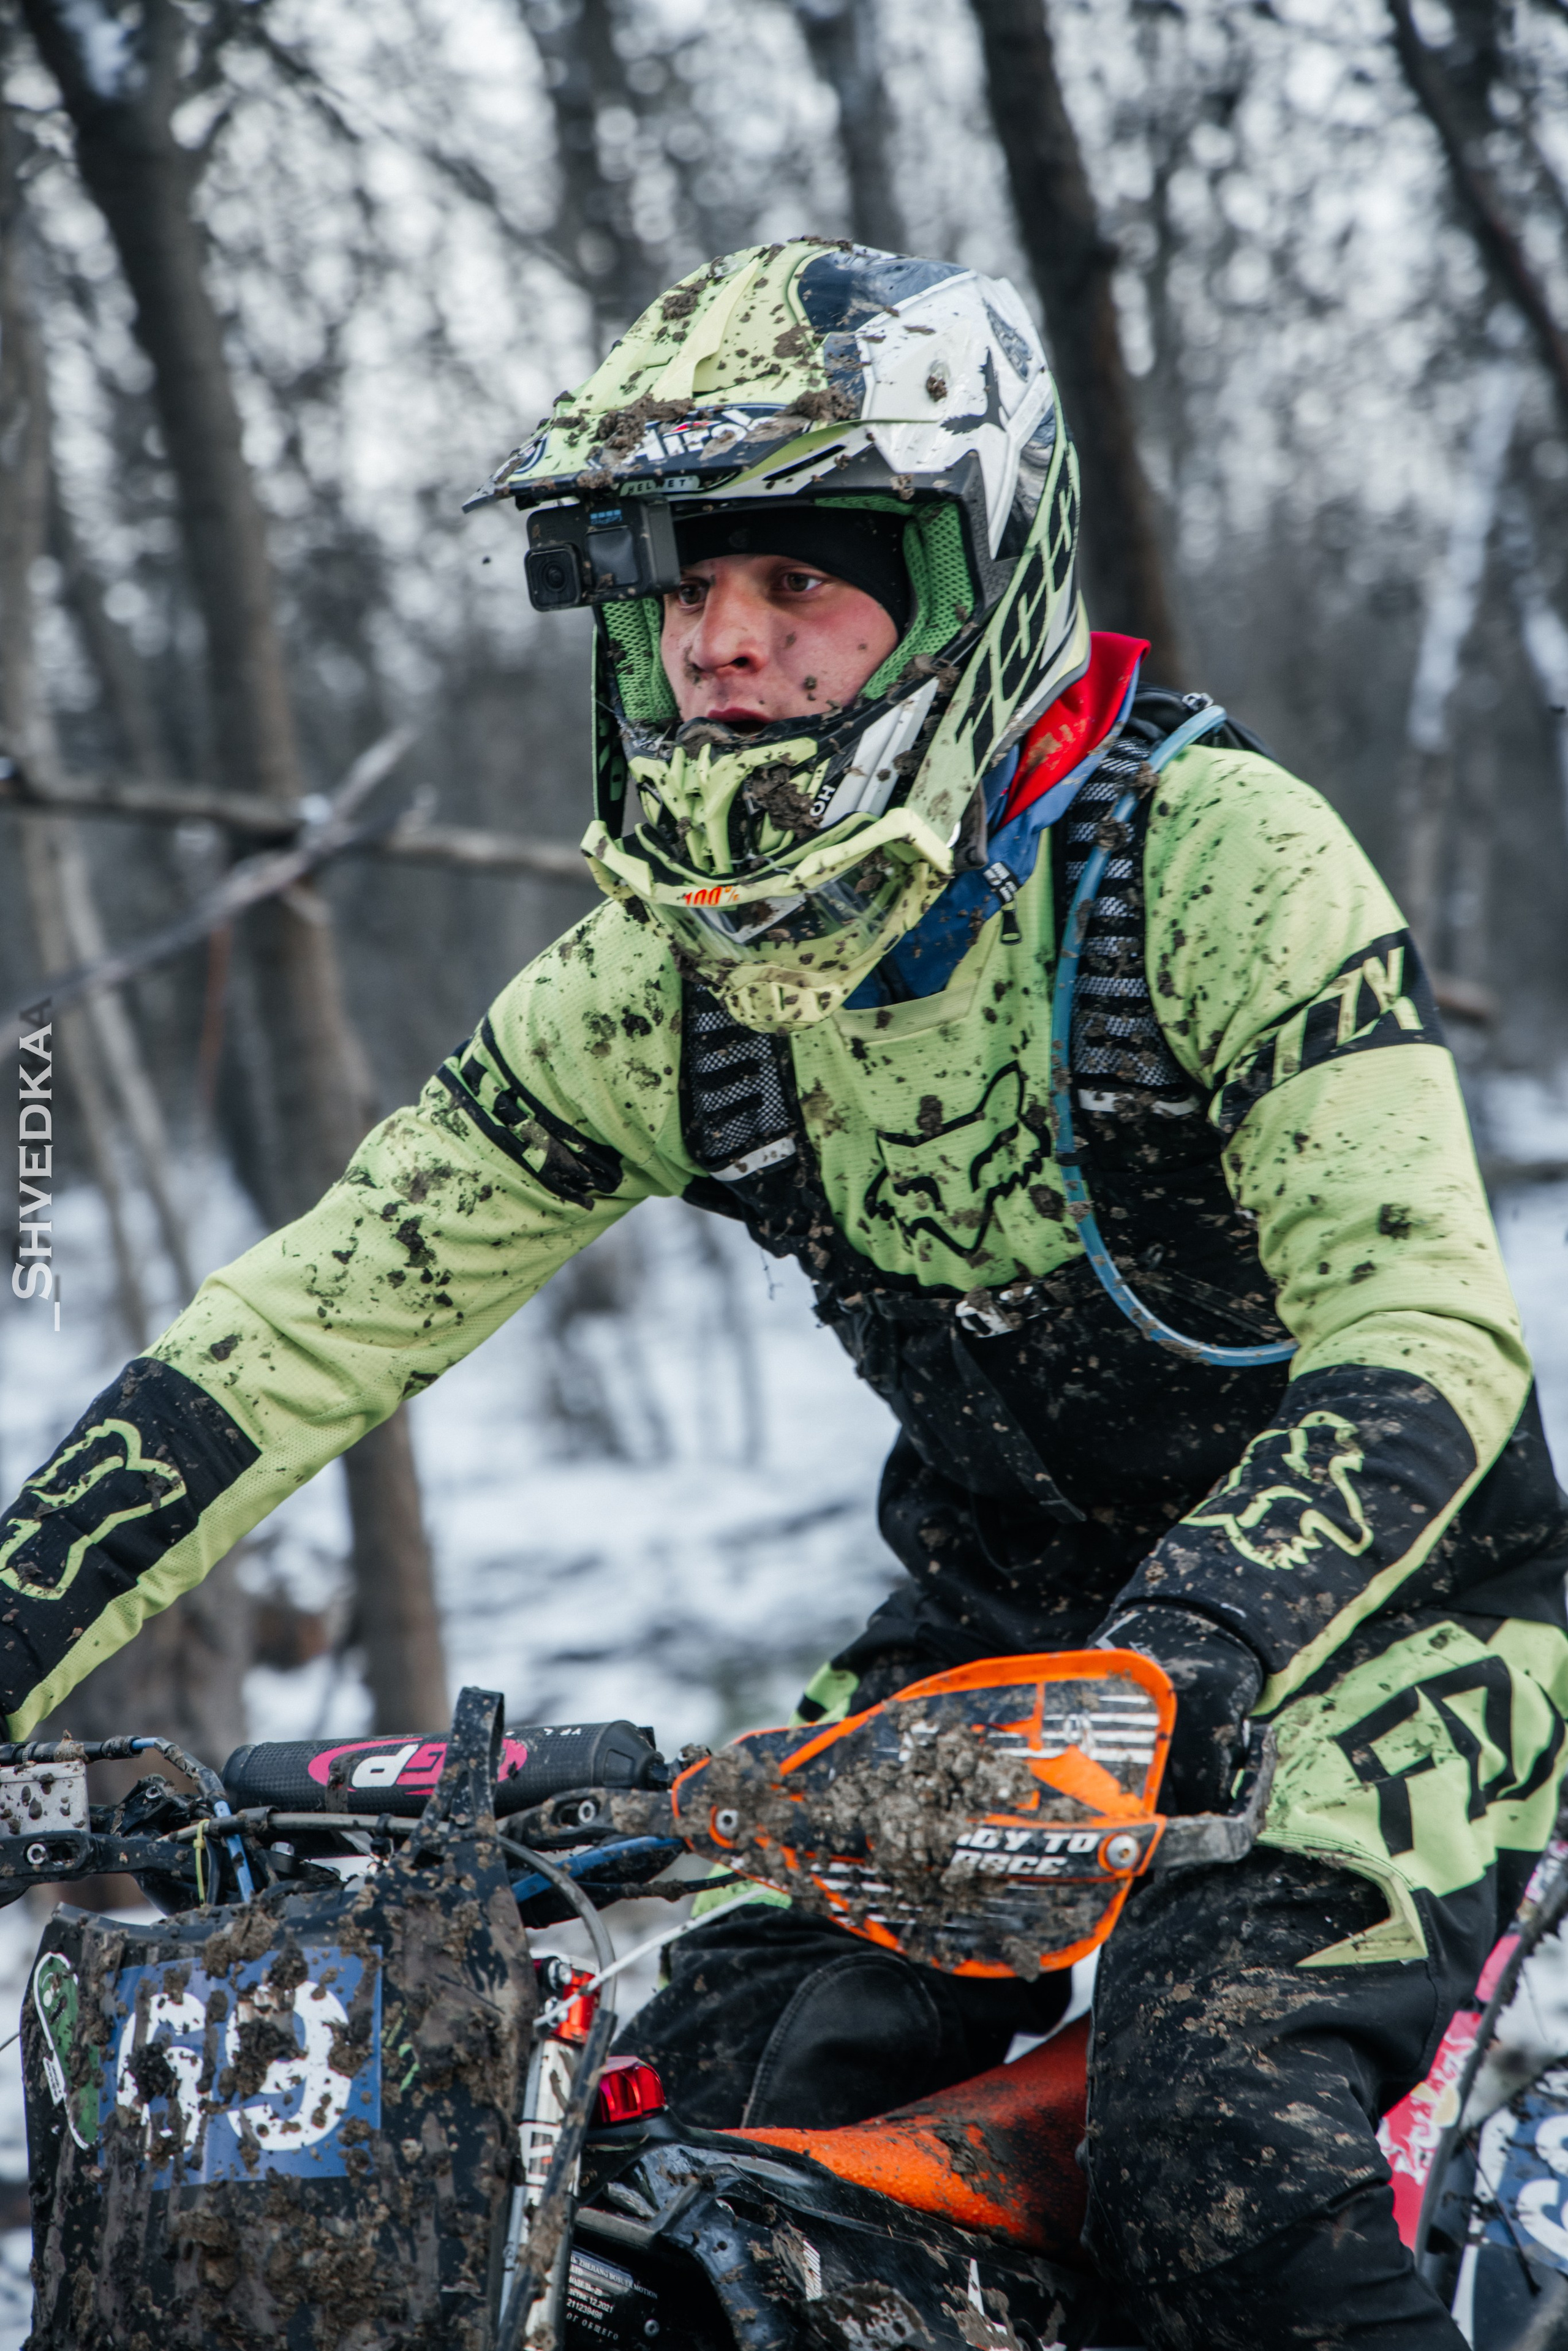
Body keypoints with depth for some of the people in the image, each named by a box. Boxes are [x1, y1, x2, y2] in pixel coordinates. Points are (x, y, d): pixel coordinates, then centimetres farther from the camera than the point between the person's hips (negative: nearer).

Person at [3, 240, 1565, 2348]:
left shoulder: (1211, 855, -21)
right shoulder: (653, 983, -5)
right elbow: (303, 1327, -5)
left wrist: (1184, 1659, -46)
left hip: (1386, 1611, -5)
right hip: (1000, 1622, 6)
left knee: (1215, 2141, -27)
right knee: (710, 2125, -6)